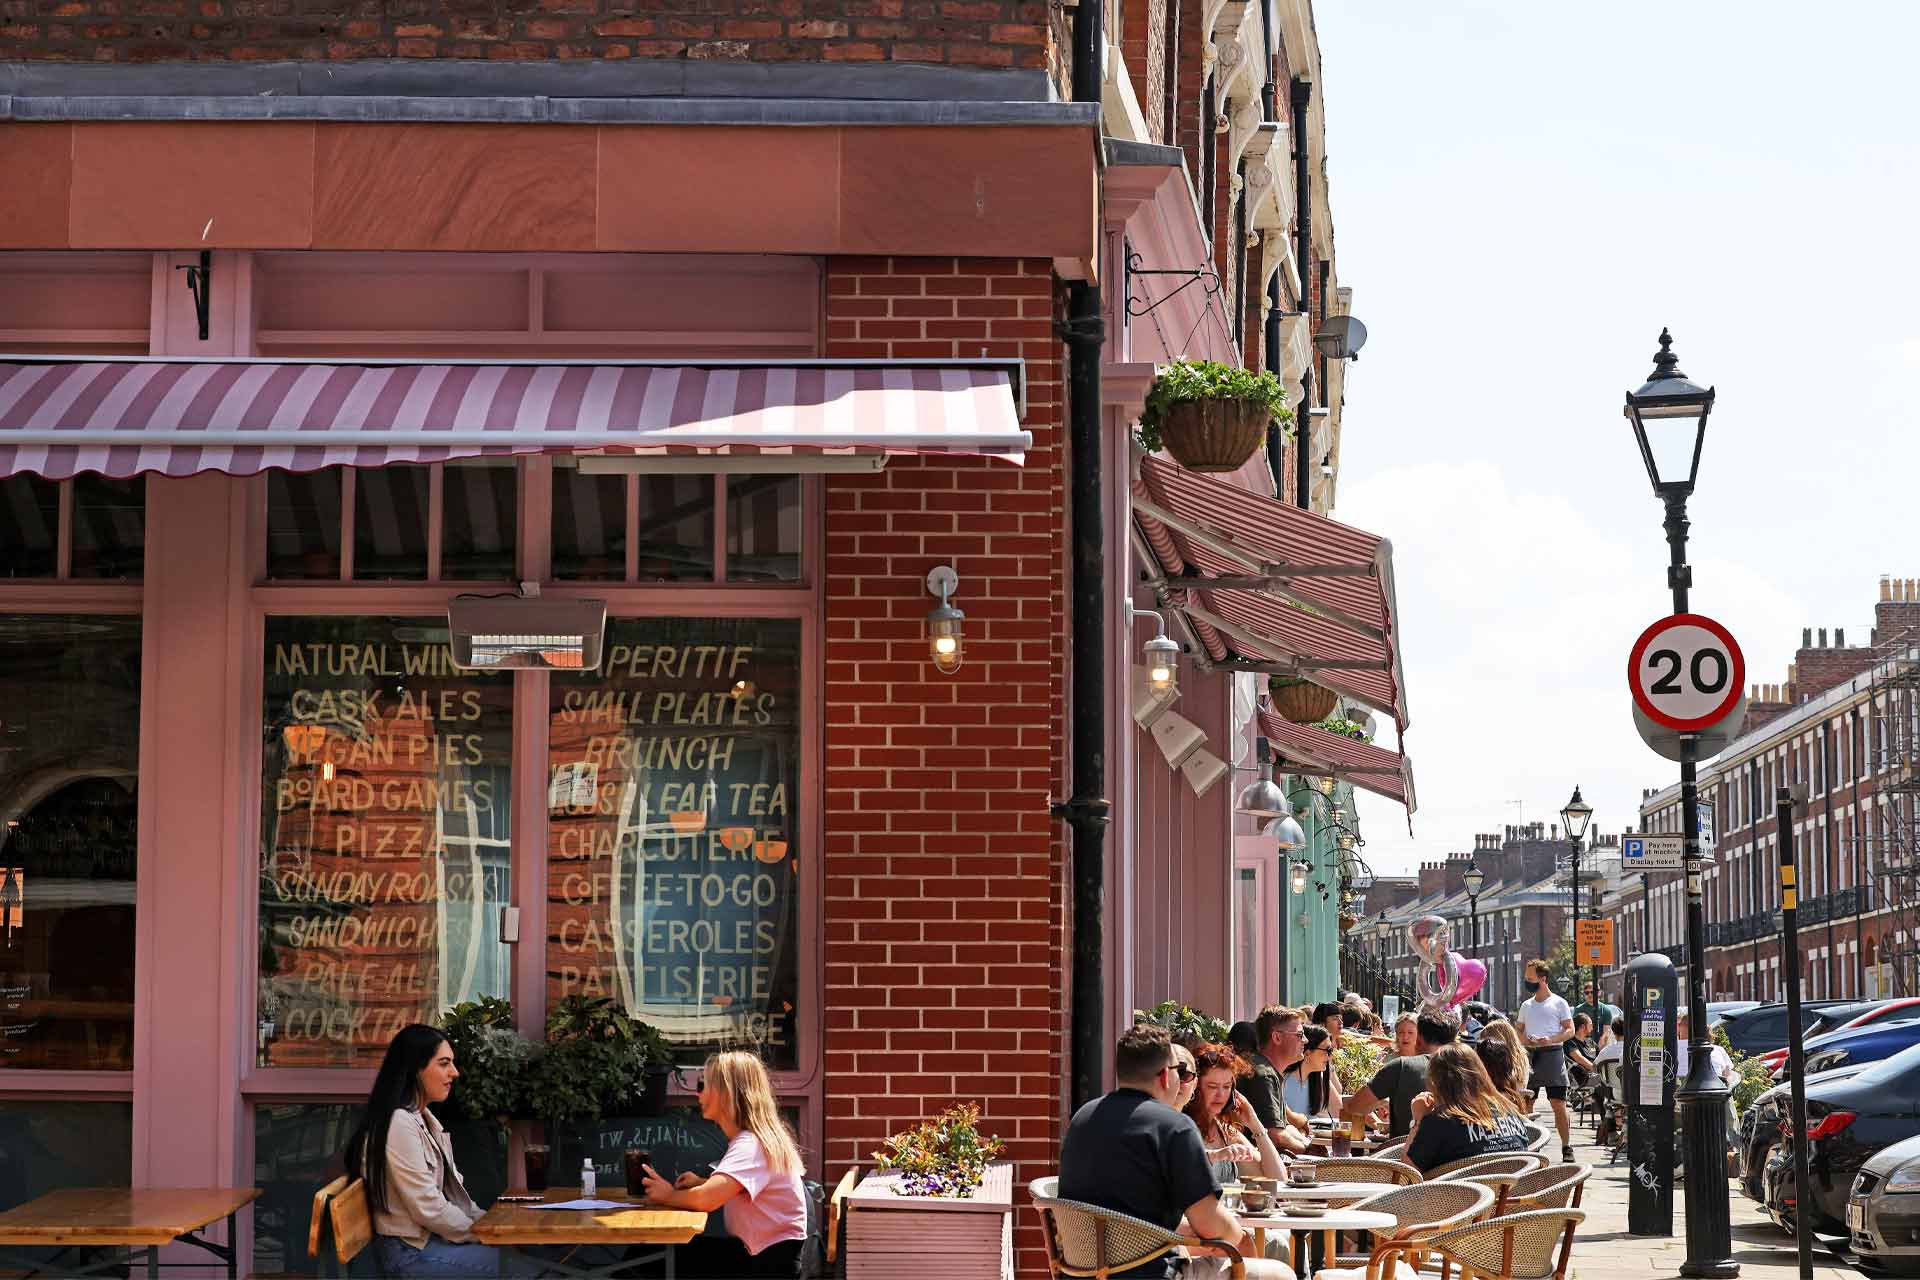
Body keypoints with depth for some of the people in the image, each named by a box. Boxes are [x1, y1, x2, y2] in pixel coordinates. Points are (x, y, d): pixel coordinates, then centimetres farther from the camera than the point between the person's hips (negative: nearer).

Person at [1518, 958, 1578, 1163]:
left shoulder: (1558, 1003, 4)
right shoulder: (1526, 1005, 17)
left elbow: (1570, 1030, 0)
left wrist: (1550, 1040, -16)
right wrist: (1527, 1041, -4)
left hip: (1552, 1053, -5)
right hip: (1530, 1055, 5)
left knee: (1558, 1104, -7)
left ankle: (1567, 1148, -4)